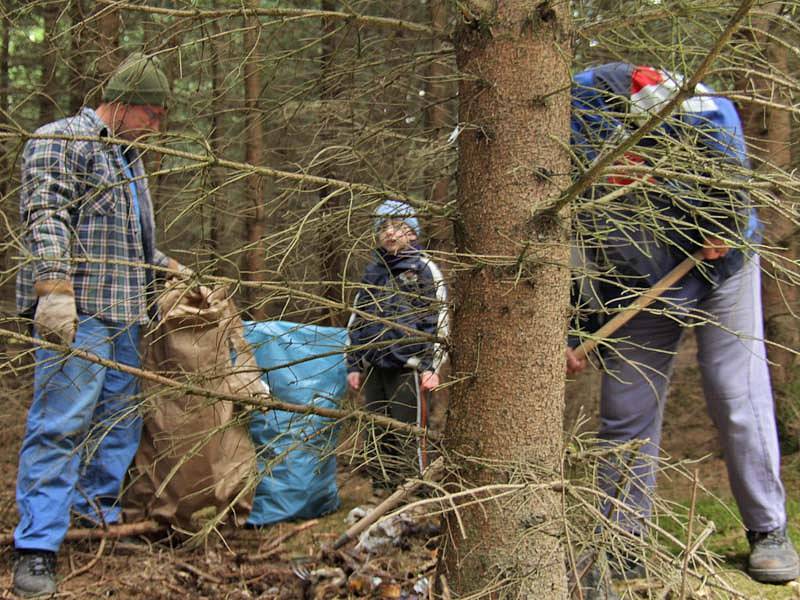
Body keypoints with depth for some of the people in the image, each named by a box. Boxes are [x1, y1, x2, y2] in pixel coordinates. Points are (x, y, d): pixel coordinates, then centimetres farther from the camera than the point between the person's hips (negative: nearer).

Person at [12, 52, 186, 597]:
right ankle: (37, 546, -11)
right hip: (76, 308, -9)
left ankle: (98, 514, 27)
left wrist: (165, 265, 24)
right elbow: (45, 218, -17)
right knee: (61, 423, -12)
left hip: (124, 314, 9)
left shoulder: (129, 159, 25)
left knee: (120, 419, 13)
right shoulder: (61, 140, -4)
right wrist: (54, 287, -26)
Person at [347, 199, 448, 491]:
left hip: (408, 369, -6)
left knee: (407, 440, -5)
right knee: (377, 438, 10)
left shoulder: (424, 269, 0)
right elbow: (356, 321, 22)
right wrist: (353, 365, 15)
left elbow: (439, 321, -4)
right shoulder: (372, 271, 18)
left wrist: (432, 366, -11)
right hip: (373, 368, 6)